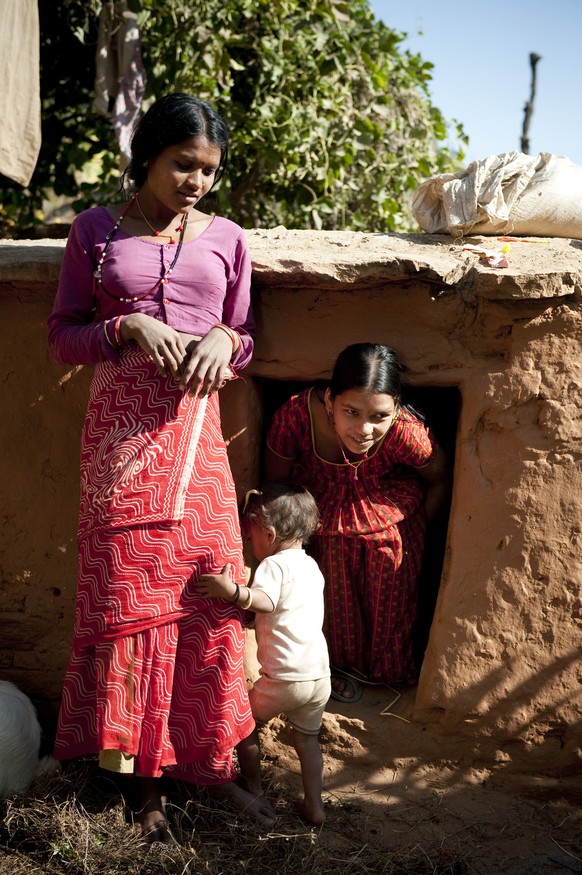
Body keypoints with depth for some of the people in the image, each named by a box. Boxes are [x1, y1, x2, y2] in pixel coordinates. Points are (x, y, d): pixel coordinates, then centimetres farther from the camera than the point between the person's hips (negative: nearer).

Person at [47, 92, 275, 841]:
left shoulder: (226, 239, 10)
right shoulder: (96, 230, 5)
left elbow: (244, 335, 17)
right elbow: (62, 335, 5)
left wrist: (224, 340, -6)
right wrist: (128, 328, -13)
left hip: (194, 431, 2)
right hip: (121, 432, -2)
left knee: (209, 592, 2)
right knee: (129, 595, 0)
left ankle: (211, 764, 18)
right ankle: (147, 776, 12)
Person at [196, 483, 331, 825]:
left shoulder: (274, 565, -9)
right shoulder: (312, 566, 15)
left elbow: (265, 602, -30)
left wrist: (232, 591, -44)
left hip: (284, 678, -7)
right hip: (320, 675, 7)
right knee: (307, 737, 23)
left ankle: (254, 791, 27)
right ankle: (314, 805, 22)